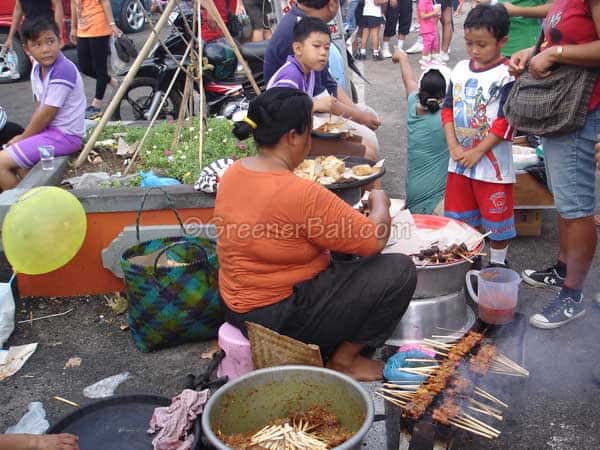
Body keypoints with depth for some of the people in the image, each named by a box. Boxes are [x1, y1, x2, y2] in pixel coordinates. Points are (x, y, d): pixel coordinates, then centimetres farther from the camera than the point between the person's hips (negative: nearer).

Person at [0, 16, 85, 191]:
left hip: (64, 135, -10)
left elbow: (47, 114, -19)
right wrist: (25, 135, 0)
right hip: (49, 129, 10)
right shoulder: (37, 68, 6)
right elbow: (39, 107, 12)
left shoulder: (63, 71, -22)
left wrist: (24, 137, -6)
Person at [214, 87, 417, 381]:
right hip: (279, 317, -9)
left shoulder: (234, 173, -2)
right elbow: (375, 239, -19)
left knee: (341, 260, 27)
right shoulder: (300, 194, -28)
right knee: (400, 270, -8)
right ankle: (343, 360, 6)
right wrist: (380, 202, 2)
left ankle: (329, 348, 22)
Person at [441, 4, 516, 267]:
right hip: (459, 159, 6)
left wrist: (477, 152, -15)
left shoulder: (507, 75, -12)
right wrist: (454, 146, -5)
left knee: (496, 216, 7)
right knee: (459, 214, 15)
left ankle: (497, 263, 24)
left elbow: (505, 121, -15)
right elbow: (448, 109, 6)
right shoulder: (460, 70, 5)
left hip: (492, 160, -5)